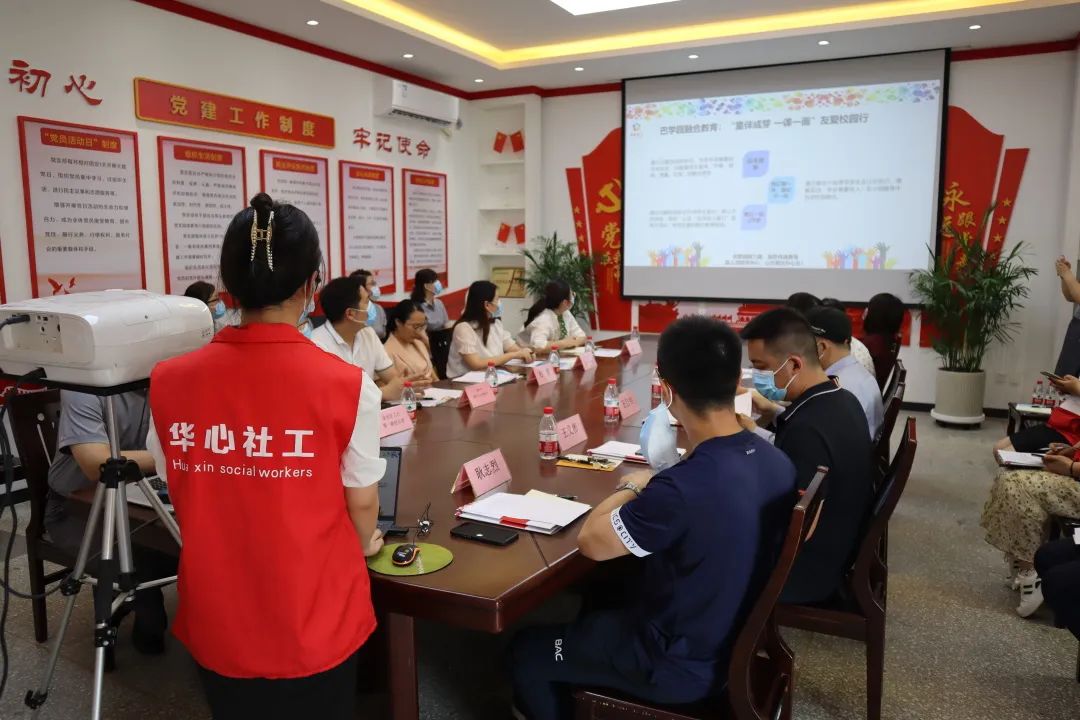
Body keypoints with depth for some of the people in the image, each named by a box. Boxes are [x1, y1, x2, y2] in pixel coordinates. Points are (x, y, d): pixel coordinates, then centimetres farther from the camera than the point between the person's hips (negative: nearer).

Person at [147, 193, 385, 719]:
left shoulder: (169, 382, -10)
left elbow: (181, 496, 4)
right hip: (314, 622, -2)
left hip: (216, 620, 3)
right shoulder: (346, 384, -20)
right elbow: (362, 503, -8)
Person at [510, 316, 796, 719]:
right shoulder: (778, 462, -12)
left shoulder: (681, 487, -36)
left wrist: (632, 487, -3)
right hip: (737, 642, 8)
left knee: (527, 651, 11)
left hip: (682, 666, -7)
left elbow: (591, 542, -18)